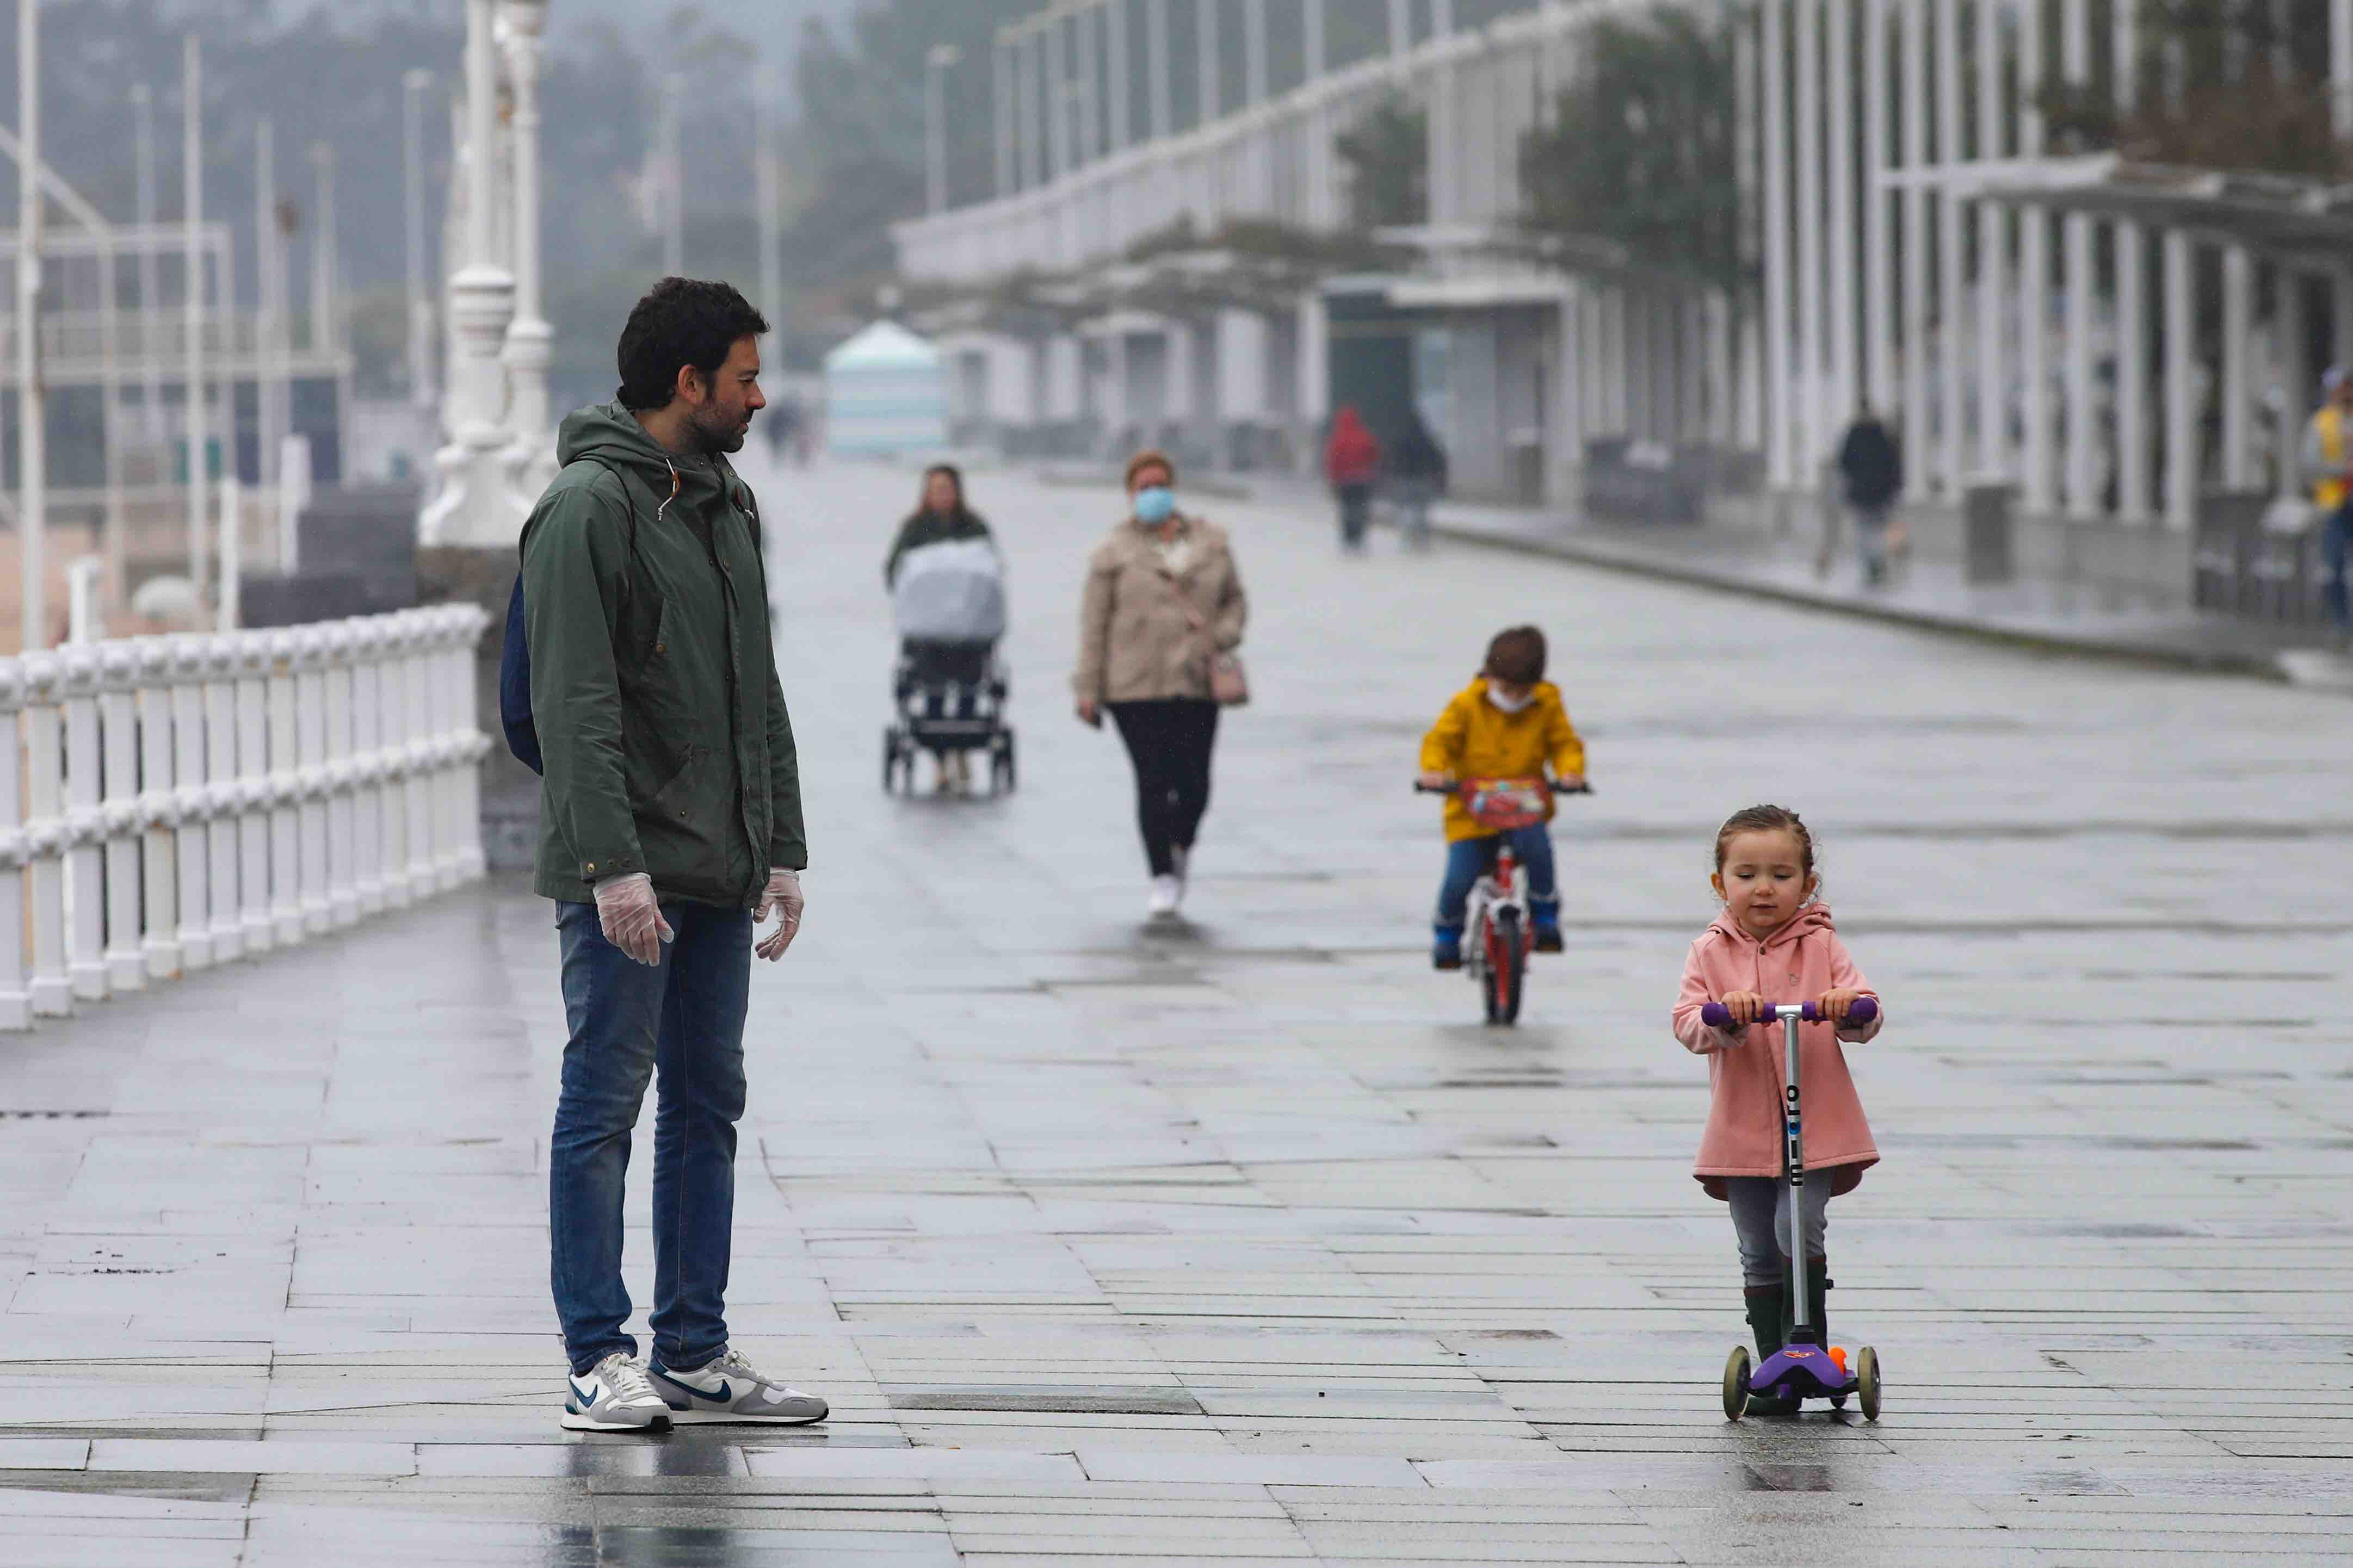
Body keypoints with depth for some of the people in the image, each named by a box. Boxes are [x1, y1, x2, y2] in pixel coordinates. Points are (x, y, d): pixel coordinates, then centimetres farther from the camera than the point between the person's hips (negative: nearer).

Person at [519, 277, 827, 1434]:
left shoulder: (728, 507, 16)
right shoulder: (589, 510, -11)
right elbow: (577, 707, -17)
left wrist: (782, 850, 14)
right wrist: (616, 866, -23)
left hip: (720, 874, 8)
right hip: (623, 873, -8)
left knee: (708, 1108, 9)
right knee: (605, 1107, -4)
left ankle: (694, 1354, 14)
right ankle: (599, 1359, -1)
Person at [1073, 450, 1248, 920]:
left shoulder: (1211, 543, 11)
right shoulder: (1115, 553, 2)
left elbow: (1235, 600, 18)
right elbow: (1093, 624, 2)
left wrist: (1221, 638, -2)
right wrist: (1088, 690, -2)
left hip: (1197, 683, 2)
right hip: (1135, 686, -2)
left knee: (1194, 782, -1)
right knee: (1153, 781, -7)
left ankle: (1182, 848, 30)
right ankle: (1163, 878, 1)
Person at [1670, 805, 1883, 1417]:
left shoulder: (1821, 947, 2)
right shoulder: (1711, 953, 4)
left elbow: (1868, 1016, -4)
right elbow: (1688, 1023, -7)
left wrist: (1848, 1009, -27)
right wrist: (1723, 1016, -28)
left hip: (1816, 1124, -2)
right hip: (1743, 1129, 2)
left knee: (1799, 1229, -19)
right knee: (1759, 1253, 6)